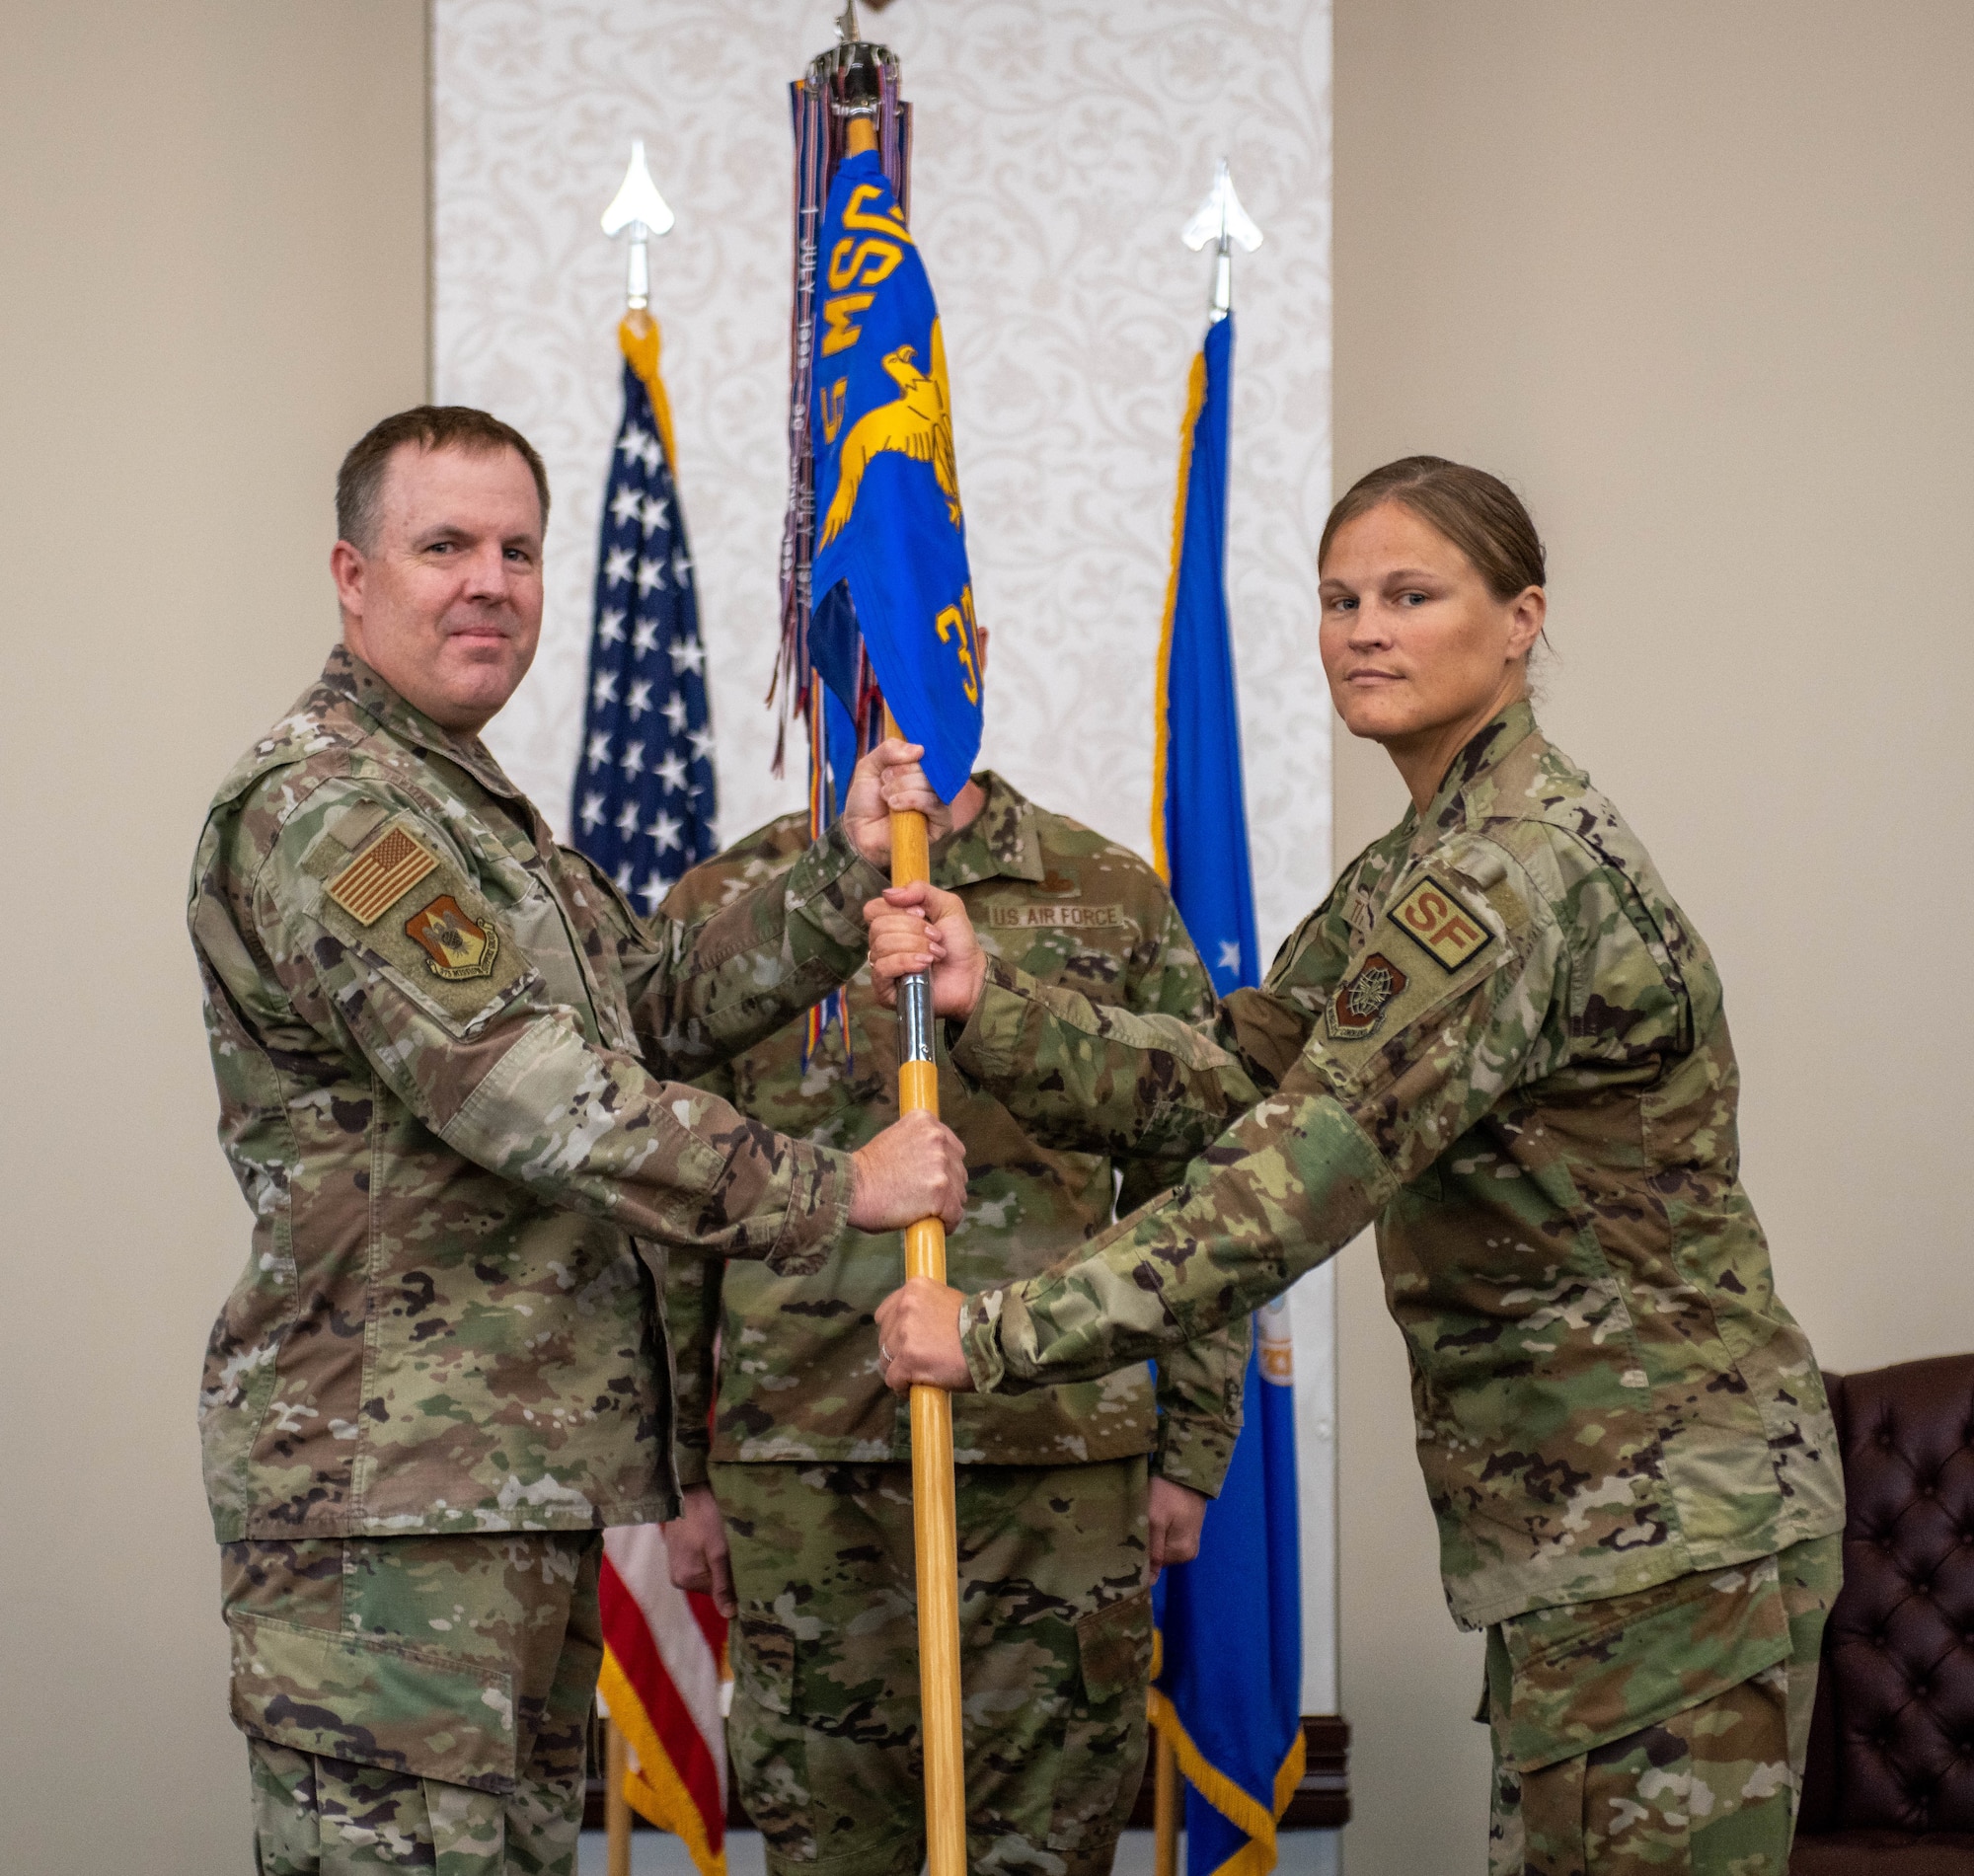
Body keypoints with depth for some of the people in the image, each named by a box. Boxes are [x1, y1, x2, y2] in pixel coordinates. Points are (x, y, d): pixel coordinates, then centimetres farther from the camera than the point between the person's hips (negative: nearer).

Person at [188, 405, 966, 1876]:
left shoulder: (481, 813, 22)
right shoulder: (322, 808, -14)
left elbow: (657, 1002, 16)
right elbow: (540, 1095, -20)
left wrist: (848, 874, 3)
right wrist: (833, 1192, -15)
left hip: (527, 1479, 11)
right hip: (391, 1484, -11)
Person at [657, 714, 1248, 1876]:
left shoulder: (1115, 900, 7)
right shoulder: (722, 910, 7)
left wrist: (1193, 1453, 4)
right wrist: (681, 1473, 6)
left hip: (1057, 1466, 0)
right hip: (799, 1472, 0)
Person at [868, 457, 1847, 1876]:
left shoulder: (1517, 872, -19)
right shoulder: (1415, 871, 15)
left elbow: (1300, 1180, -25)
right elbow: (1231, 1081, 8)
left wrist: (1001, 1332, -22)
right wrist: (989, 1001, -5)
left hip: (1665, 1524, -10)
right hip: (1590, 1509, 10)